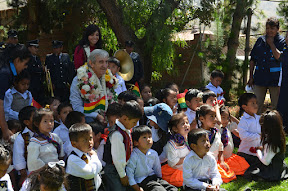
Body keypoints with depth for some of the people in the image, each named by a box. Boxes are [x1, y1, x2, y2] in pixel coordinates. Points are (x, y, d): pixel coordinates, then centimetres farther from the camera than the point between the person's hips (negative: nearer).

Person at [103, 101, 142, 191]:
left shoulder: (127, 130, 3)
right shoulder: (117, 134, -26)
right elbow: (117, 159, -23)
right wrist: (123, 176, -14)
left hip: (123, 168, 9)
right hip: (114, 171, -9)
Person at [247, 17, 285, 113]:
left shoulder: (282, 41, -2)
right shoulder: (260, 40, 10)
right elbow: (252, 59, 14)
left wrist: (271, 44, -13)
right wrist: (251, 76, 10)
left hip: (275, 78, -4)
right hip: (259, 77, 4)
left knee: (276, 106, 5)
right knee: (256, 105, 6)